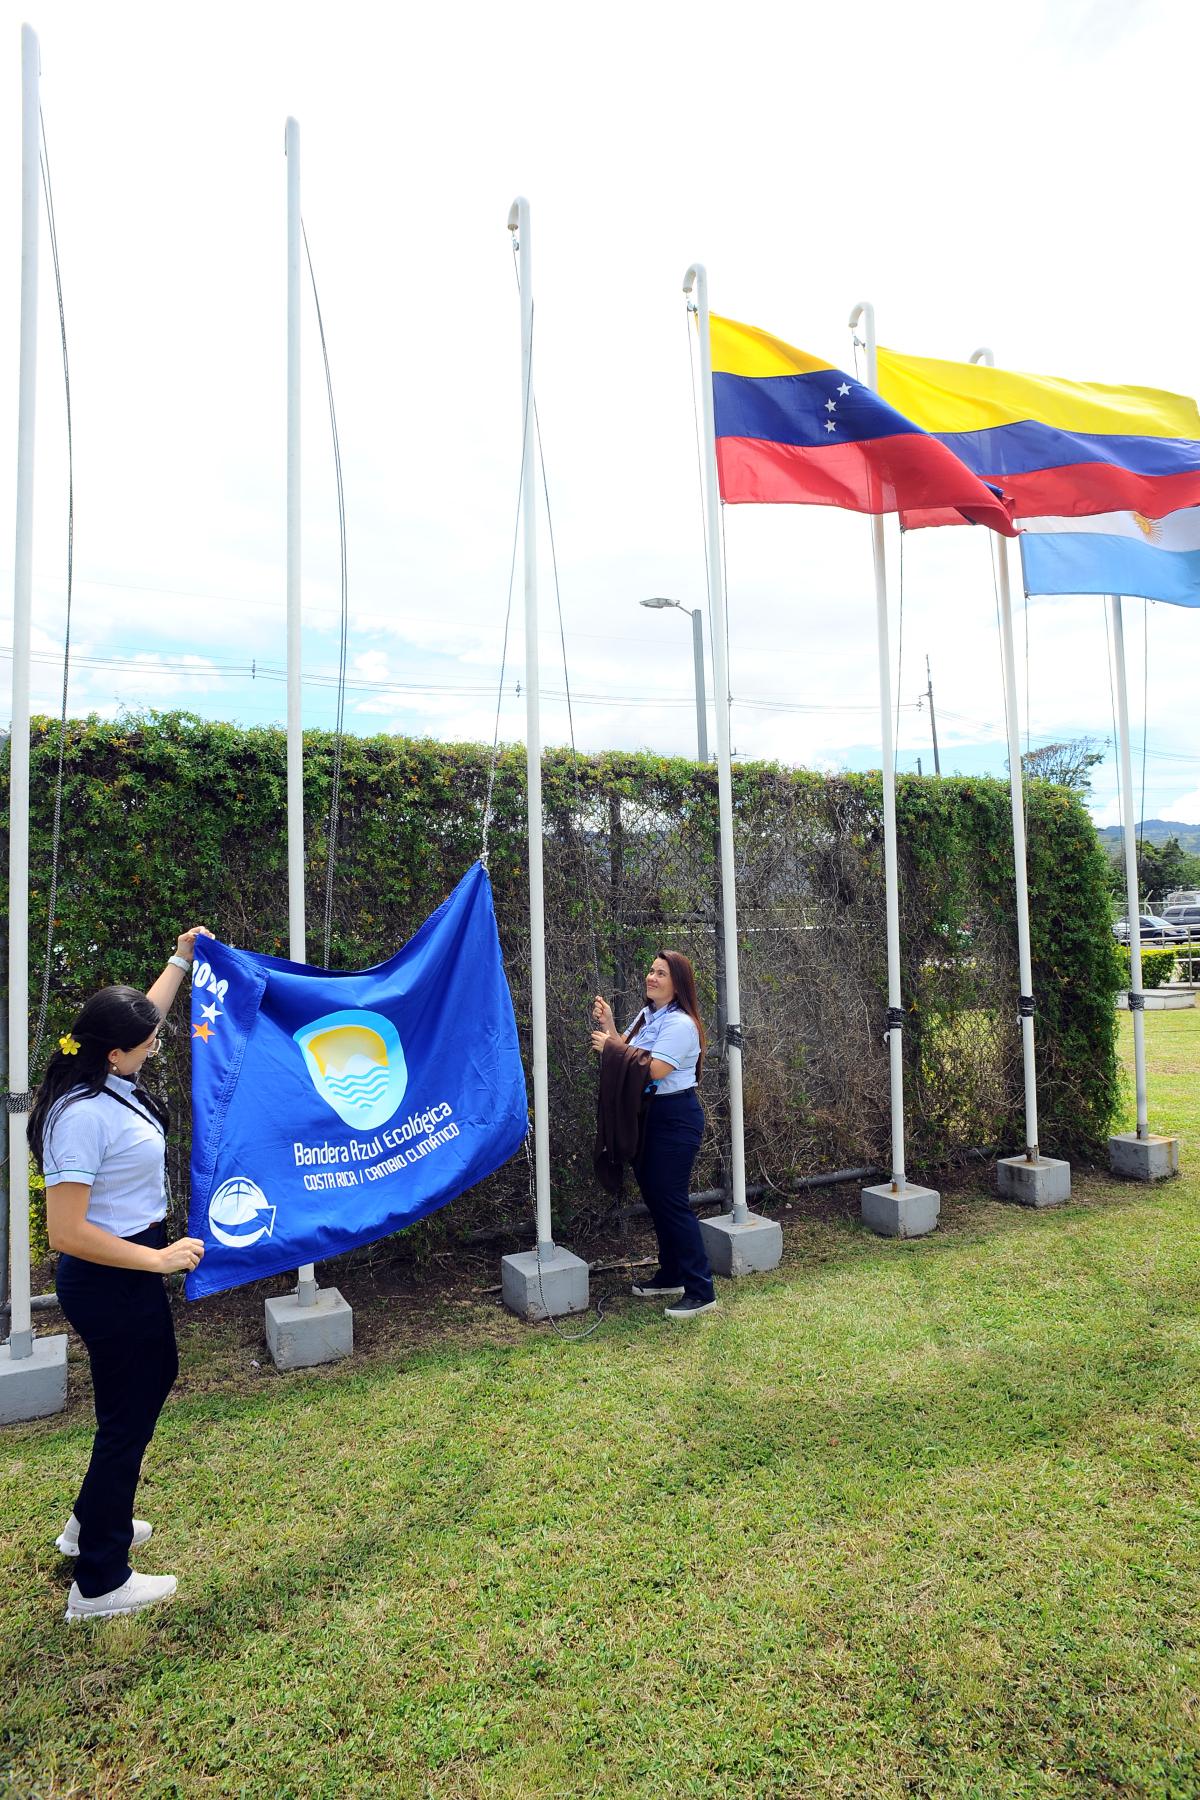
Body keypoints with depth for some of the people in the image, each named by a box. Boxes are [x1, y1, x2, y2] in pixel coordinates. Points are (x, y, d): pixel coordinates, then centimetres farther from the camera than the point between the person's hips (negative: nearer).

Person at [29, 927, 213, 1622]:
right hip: (107, 1283, -10)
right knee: (128, 1416, 7)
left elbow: (143, 1018, 19)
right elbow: (66, 1233, -28)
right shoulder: (80, 1115, -29)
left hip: (130, 1273, 10)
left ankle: (93, 1522, 47)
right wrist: (158, 1259, -23)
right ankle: (99, 1583, 27)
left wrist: (181, 961, 26)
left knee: (156, 1378, 26)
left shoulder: (109, 1079, -2)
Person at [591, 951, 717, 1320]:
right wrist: (609, 1026, -2)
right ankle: (670, 1276, 30)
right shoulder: (647, 1015, 11)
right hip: (646, 1114, 9)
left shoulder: (680, 1024, -18)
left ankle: (701, 1292, 2)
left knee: (671, 1201, -7)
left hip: (676, 1118, -9)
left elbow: (654, 1070, -26)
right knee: (653, 1196, 15)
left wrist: (611, 1047, -20)